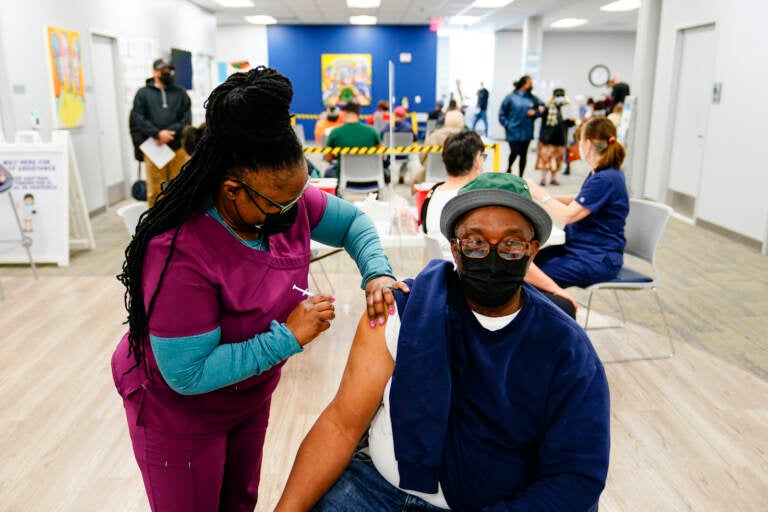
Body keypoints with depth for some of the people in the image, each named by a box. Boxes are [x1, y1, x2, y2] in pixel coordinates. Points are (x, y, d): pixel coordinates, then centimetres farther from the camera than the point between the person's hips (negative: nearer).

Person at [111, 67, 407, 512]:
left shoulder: (284, 197, -18)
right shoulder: (179, 254, -36)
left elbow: (353, 221, -2)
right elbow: (189, 374, -31)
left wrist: (378, 273, -21)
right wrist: (288, 337, -34)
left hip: (250, 395, 6)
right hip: (177, 406, -6)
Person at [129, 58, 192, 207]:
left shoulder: (180, 93, 14)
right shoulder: (143, 93, 10)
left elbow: (186, 119, 3)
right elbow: (137, 119, -1)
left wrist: (171, 132, -12)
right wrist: (158, 133, -14)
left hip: (178, 147, 1)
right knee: (155, 190, -2)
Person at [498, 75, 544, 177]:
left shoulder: (532, 98, 5)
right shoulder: (511, 97, -3)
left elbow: (542, 109, 10)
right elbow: (502, 113, 1)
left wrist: (535, 112, -8)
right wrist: (507, 125, -7)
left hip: (526, 131, 3)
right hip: (514, 131, -3)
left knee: (524, 154, 7)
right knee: (515, 151, -12)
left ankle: (520, 177, 19)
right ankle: (509, 168, 20)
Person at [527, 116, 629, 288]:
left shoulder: (606, 179, -21)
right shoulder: (602, 173, 10)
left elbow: (568, 215, -22)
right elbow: (579, 201, 24)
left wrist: (540, 195, -8)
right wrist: (545, 196, 10)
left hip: (598, 260, -10)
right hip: (581, 247, 10)